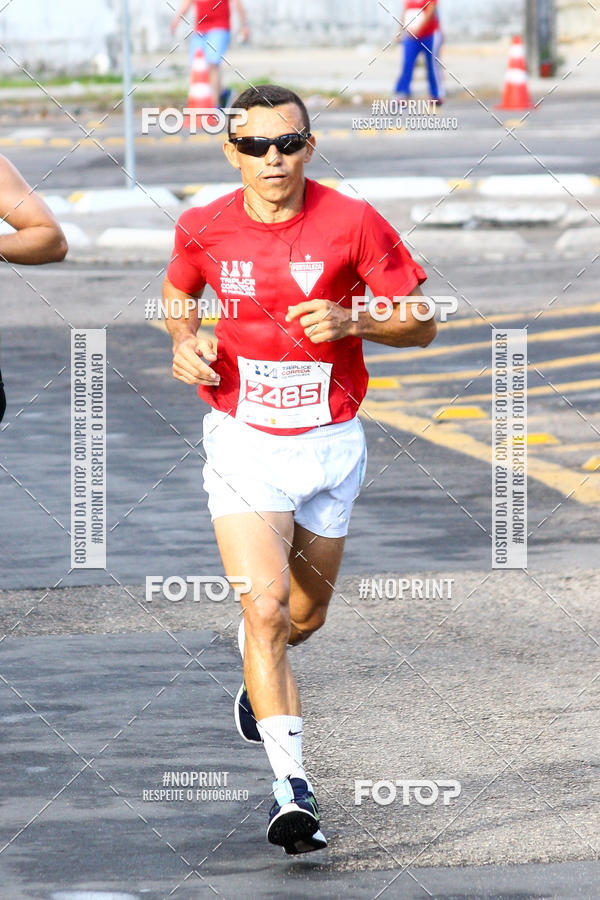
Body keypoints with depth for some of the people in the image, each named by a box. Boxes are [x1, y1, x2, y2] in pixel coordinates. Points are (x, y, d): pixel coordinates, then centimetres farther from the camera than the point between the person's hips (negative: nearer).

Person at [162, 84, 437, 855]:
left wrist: (351, 321, -22)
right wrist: (184, 343, -4)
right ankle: (292, 787, -21)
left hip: (329, 444, 1)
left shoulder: (353, 224, -11)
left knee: (305, 614, 18)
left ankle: (259, 672, 55)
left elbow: (420, 322, -4)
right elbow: (178, 293, 17)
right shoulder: (204, 229, -6)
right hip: (243, 445, -1)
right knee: (266, 608, -19)